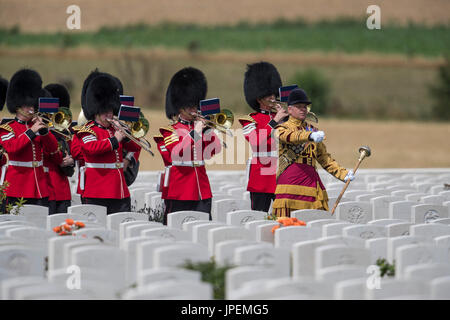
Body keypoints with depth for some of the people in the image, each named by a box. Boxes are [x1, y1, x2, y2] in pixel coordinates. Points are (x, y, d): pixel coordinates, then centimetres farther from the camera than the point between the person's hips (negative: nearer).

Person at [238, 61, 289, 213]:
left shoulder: (278, 117, 17)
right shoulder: (250, 120, 1)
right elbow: (256, 141, -18)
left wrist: (287, 117, 3)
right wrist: (274, 121, -16)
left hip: (281, 176, 5)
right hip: (261, 177, -5)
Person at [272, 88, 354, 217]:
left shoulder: (313, 130, 21)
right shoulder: (282, 129, 5)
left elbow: (324, 158, 22)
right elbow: (292, 136, -19)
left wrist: (343, 174, 10)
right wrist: (311, 136, -39)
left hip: (310, 177, 5)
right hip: (290, 177, -5)